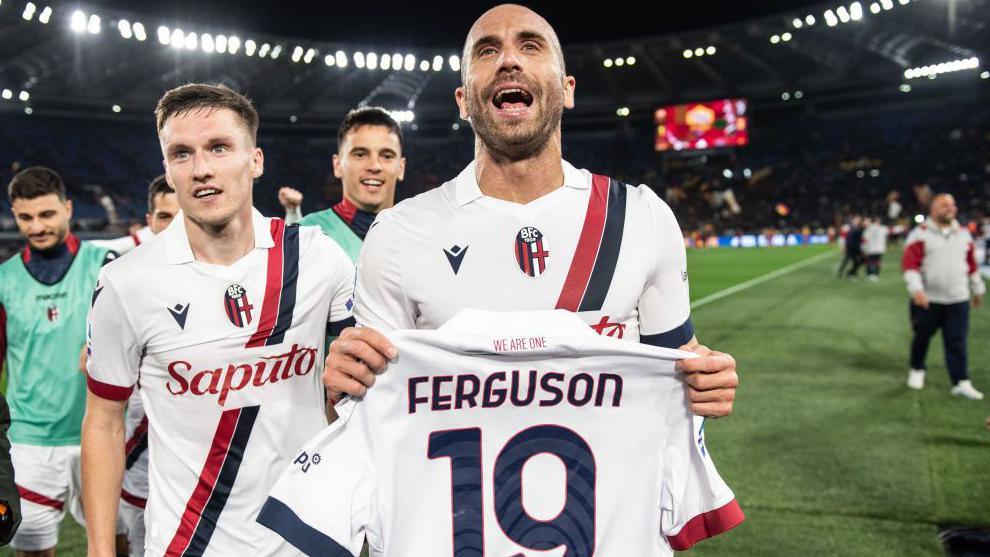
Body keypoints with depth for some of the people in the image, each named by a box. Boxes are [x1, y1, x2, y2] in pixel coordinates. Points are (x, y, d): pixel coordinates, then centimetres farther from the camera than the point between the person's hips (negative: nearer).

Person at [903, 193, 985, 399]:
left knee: (957, 343, -1)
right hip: (927, 300, -3)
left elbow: (972, 264, 19)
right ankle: (917, 370, 32)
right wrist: (916, 289, -23)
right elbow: (910, 264, -13)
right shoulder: (920, 234, -5)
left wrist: (978, 290, 23)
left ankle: (961, 383, 1)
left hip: (958, 300, 3)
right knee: (922, 337, 12)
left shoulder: (963, 234, 11)